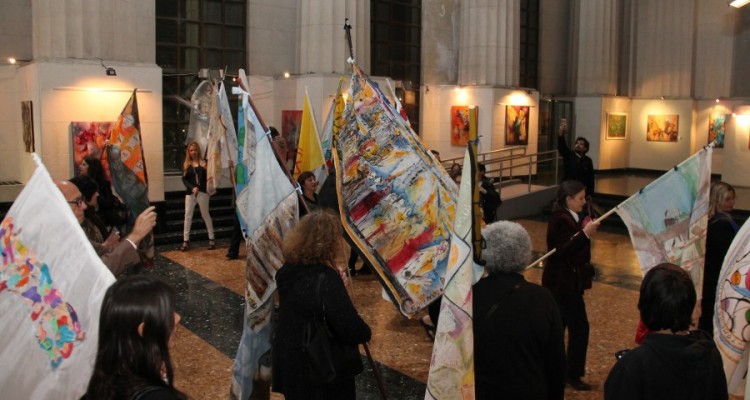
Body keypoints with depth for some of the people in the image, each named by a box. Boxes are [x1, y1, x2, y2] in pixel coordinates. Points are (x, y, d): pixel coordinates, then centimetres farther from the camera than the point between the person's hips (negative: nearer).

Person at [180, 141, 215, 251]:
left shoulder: (203, 163, -1)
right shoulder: (186, 164, 5)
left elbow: (208, 176, -4)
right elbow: (184, 179, 0)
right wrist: (192, 188, -14)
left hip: (202, 192, -2)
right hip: (190, 193, 2)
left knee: (205, 215, 6)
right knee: (188, 215, 3)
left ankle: (211, 239, 14)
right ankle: (185, 241, 8)